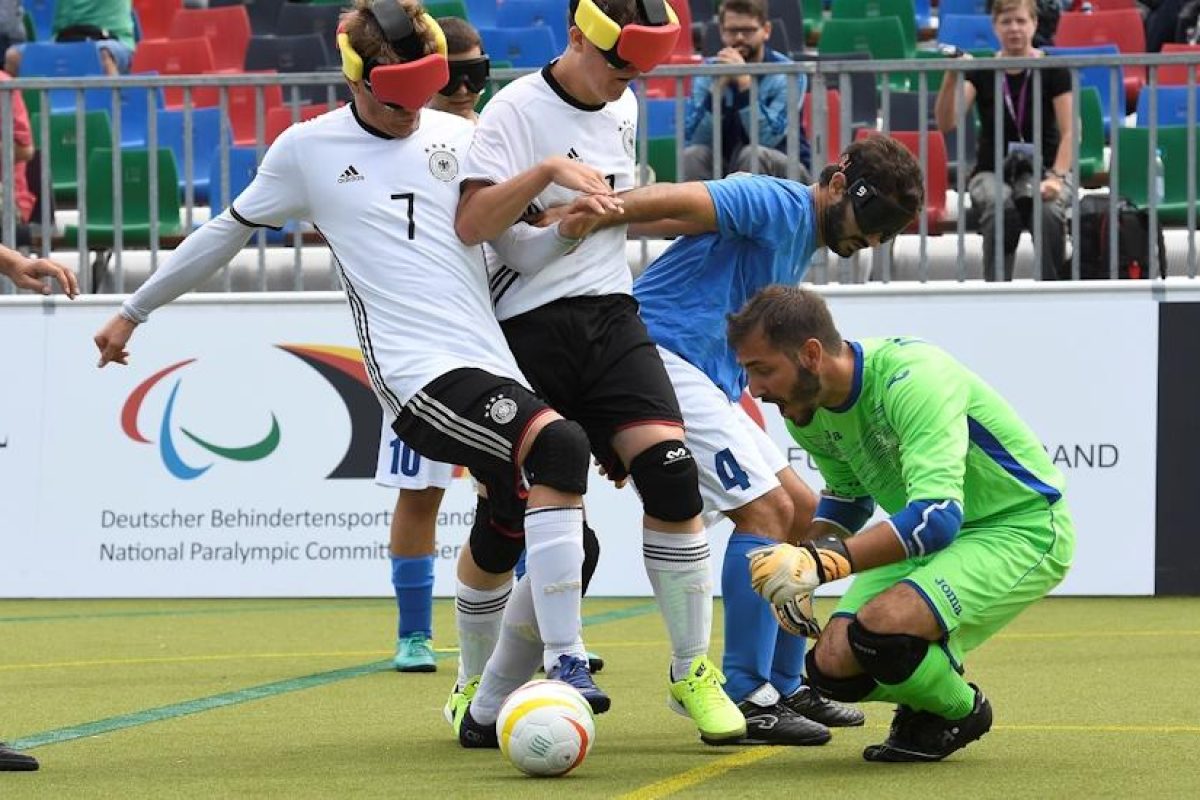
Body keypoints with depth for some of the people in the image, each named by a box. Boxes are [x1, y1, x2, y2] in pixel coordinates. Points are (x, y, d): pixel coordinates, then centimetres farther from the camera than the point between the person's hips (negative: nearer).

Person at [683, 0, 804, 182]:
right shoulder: (707, 73, -1)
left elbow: (767, 140, -24)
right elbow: (692, 140, -13)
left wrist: (745, 83, -30)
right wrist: (719, 87, -23)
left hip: (782, 174, -3)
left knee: (753, 154, -33)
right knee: (693, 155, -25)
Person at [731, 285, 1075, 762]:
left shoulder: (912, 378, -30)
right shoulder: (807, 412, -4)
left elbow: (938, 516, -40)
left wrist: (822, 562, -45)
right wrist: (799, 565, 0)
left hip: (1022, 529, -8)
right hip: (924, 538, 8)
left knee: (881, 627, -31)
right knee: (833, 666, -10)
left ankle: (959, 711, 0)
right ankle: (927, 704, 20)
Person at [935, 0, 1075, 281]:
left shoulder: (1053, 70, -1)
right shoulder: (981, 71, 1)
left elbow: (1069, 132, -6)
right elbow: (946, 123, -11)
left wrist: (1057, 177, -23)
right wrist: (952, 77, -27)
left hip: (1043, 169, 0)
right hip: (992, 171, 0)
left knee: (1049, 212, -36)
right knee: (1001, 210, -36)